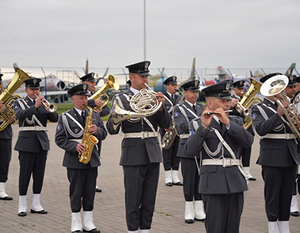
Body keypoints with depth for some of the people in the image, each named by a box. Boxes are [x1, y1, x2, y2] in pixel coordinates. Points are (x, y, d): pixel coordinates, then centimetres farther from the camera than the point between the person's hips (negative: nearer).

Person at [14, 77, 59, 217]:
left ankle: (36, 204, 12)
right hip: (27, 142, -4)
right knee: (25, 174, -4)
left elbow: (54, 118, 2)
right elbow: (20, 115, -19)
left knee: (39, 173, 5)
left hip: (42, 142, 4)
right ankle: (22, 206, 3)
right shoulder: (19, 103, 3)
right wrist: (35, 106, -28)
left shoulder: (43, 103, 14)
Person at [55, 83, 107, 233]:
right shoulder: (65, 117, 0)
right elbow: (59, 139, -4)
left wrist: (97, 130, -12)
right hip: (74, 159, -4)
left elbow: (103, 134, 10)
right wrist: (75, 146, -18)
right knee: (76, 192, 0)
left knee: (90, 191, 7)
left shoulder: (94, 115, 12)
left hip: (92, 158, 4)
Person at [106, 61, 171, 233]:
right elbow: (112, 129, -7)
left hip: (153, 153, 4)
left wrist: (161, 106, -12)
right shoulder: (121, 99, 1)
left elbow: (167, 124, 5)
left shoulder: (153, 97, 12)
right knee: (133, 198, 0)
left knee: (149, 198, 7)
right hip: (133, 154, -4)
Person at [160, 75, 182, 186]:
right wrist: (164, 126, -18)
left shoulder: (179, 98, 13)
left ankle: (175, 178, 13)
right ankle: (168, 178, 6)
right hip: (167, 130, -4)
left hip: (178, 130, 5)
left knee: (176, 154, 7)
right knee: (167, 154, 0)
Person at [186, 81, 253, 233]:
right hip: (213, 182, -4)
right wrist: (204, 126, -21)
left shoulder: (236, 122, 15)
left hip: (235, 181, 4)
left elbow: (248, 141, -5)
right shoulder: (198, 124, 3)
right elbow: (190, 151, -12)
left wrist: (227, 122, -15)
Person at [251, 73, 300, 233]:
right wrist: (278, 114, -29)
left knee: (286, 194, 8)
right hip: (272, 158, -5)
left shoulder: (286, 106, 16)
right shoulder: (259, 109, -2)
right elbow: (261, 129, -19)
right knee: (272, 194, -1)